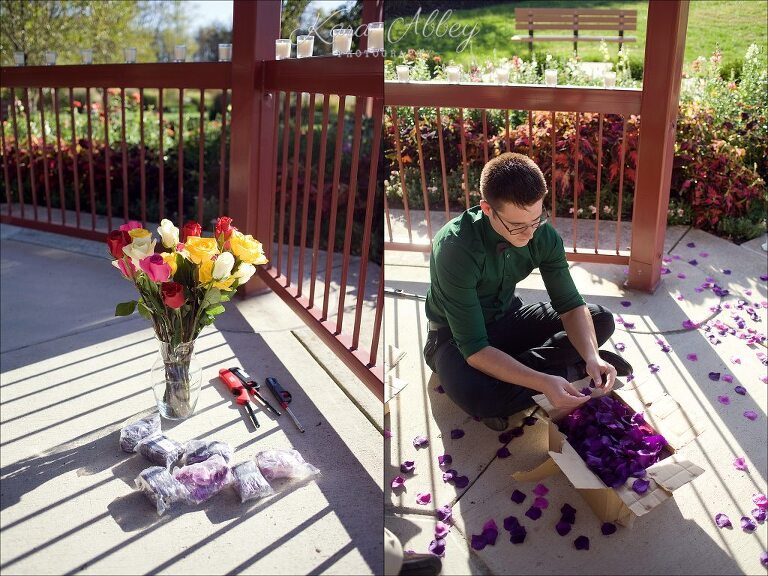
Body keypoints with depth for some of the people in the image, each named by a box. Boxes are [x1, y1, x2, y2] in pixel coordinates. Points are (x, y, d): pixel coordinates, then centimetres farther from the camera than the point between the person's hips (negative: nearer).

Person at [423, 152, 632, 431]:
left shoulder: (543, 235, -18)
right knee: (475, 394, -38)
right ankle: (572, 370, -15)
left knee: (602, 320, -7)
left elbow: (571, 305, -10)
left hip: (507, 318, 5)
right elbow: (474, 349, -36)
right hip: (455, 336, -5)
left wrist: (593, 357, -30)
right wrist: (544, 382, -45)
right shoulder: (454, 248, -34)